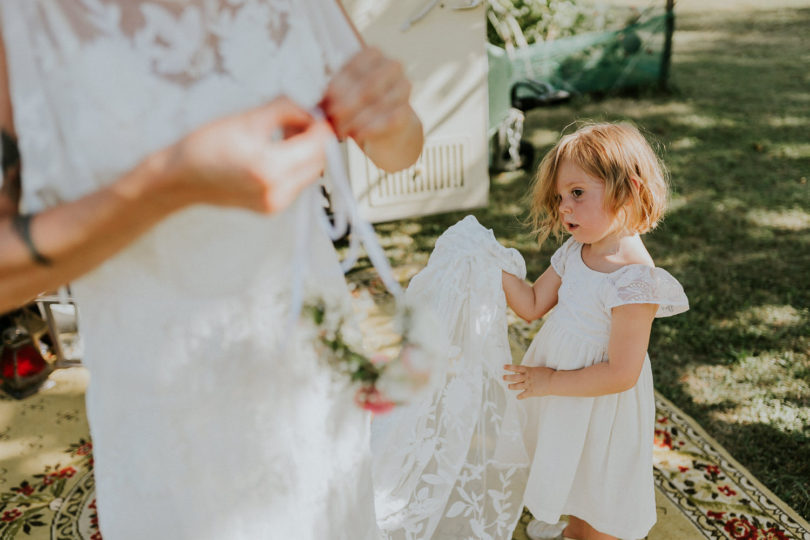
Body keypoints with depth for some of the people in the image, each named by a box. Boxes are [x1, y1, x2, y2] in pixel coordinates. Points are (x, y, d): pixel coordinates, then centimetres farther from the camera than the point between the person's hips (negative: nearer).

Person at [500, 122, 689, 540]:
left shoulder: (634, 279, -31)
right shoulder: (576, 251, -7)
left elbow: (621, 374, -29)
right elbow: (533, 305, 0)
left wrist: (549, 382, -24)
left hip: (598, 406, -7)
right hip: (560, 395, 8)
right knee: (572, 473, 33)